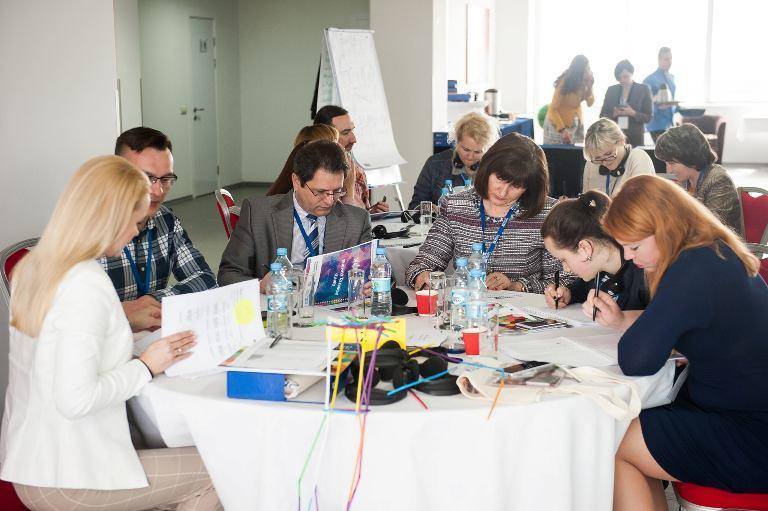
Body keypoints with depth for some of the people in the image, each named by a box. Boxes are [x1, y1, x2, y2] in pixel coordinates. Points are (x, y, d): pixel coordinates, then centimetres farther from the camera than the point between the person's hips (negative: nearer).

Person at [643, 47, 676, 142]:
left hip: (670, 124, 7)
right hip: (657, 124, -7)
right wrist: (658, 106, -26)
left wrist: (676, 108, 6)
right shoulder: (650, 80, -7)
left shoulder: (671, 78, 16)